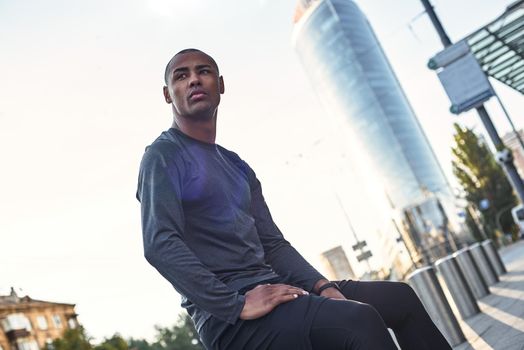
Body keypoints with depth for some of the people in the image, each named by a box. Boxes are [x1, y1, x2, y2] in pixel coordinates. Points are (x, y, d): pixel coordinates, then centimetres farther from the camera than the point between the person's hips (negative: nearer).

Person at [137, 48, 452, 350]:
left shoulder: (237, 167, 21)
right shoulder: (164, 156, -3)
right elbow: (160, 245, -18)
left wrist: (322, 285, 1)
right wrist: (236, 303, -24)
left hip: (270, 288, 8)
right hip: (227, 315, -8)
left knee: (399, 297, 7)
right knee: (359, 319, -27)